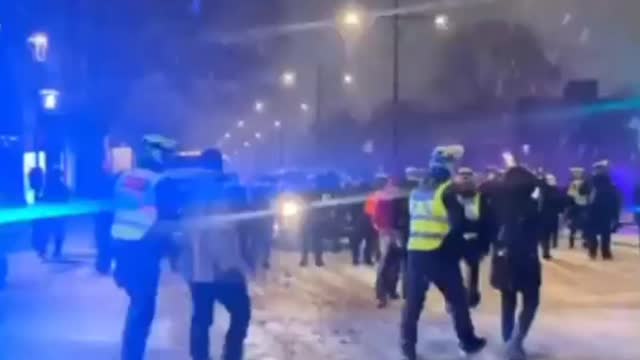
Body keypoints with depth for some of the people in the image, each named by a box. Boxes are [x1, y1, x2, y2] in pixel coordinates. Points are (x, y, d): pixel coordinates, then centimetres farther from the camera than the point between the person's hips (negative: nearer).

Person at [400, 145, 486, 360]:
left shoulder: (417, 191, 12)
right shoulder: (446, 191, -8)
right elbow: (459, 223, -11)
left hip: (415, 251, 5)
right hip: (440, 253, -5)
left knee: (414, 300, 9)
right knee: (457, 298, 10)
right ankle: (468, 341, 20)